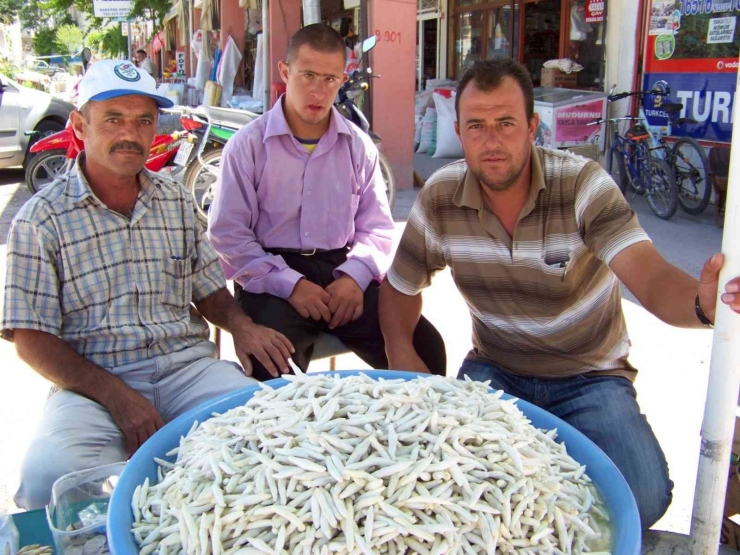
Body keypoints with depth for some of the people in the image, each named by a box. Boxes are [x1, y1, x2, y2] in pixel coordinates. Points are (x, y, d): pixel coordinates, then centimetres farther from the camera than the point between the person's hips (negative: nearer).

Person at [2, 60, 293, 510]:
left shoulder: (177, 202, 15)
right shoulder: (42, 220, 0)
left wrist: (240, 323, -3)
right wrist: (116, 396, -16)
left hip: (187, 365, 3)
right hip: (94, 381, -3)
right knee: (49, 475, -32)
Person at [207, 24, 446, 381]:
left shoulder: (359, 146, 12)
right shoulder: (248, 145, 2)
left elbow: (377, 227, 14)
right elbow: (227, 233, -4)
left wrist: (354, 276, -8)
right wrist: (290, 284, -16)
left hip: (343, 274, 3)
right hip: (272, 278, -3)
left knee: (425, 348, -17)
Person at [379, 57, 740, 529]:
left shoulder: (582, 184, -18)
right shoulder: (439, 199, -9)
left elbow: (650, 277, -30)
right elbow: (401, 285, 5)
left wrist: (702, 302, -53)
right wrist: (401, 352, -14)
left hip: (588, 377, -1)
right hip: (494, 371, 2)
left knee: (641, 497, -23)